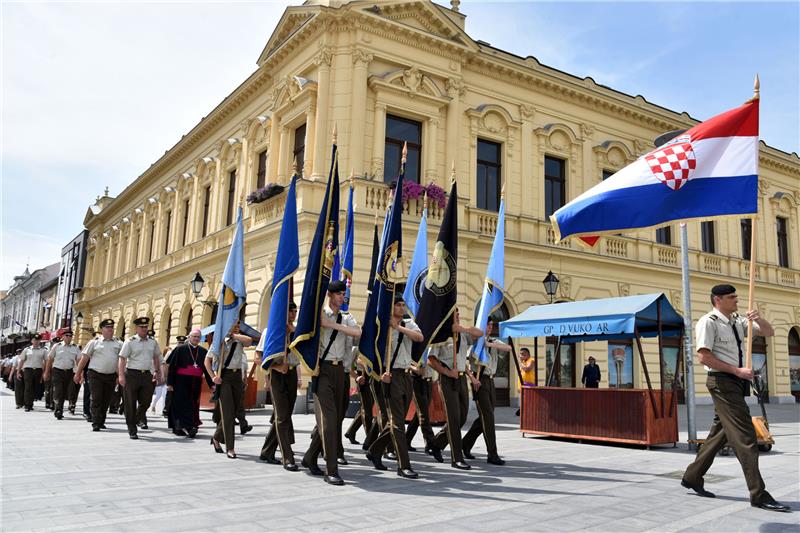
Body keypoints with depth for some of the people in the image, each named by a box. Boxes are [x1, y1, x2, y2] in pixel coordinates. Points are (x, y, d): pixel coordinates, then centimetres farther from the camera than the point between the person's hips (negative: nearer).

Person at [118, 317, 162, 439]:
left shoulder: (153, 342, 10)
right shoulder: (130, 342, -4)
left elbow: (156, 357, 23)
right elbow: (122, 359, -8)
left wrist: (156, 371, 17)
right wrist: (121, 375, -15)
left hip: (147, 375, 4)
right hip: (132, 374, -4)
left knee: (146, 401, 5)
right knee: (130, 404, 2)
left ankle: (140, 419, 38)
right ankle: (132, 430, 12)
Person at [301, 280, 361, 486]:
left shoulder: (346, 318, 11)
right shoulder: (318, 314, 1)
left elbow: (358, 333, -9)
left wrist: (331, 324, -15)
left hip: (339, 369, 5)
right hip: (322, 369, -5)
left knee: (335, 418, 9)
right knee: (328, 417, -12)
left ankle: (310, 459, 27)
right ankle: (331, 470, -10)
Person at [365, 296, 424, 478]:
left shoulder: (409, 324, 11)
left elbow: (419, 337, -8)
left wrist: (398, 327, -15)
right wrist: (382, 371, -21)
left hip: (406, 376, 6)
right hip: (392, 376, -6)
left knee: (396, 420, 14)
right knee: (397, 422, -6)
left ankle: (374, 451, 31)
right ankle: (404, 466, -3)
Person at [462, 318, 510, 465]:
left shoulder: (493, 342, 13)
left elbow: (508, 348, -5)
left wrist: (490, 344, -17)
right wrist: (472, 378, -19)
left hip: (490, 381, 7)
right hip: (479, 381, -7)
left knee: (485, 417, 13)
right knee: (488, 417, -8)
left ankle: (466, 444, 29)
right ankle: (492, 455, -3)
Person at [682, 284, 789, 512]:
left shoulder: (737, 321, 14)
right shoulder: (708, 322, -11)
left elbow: (769, 332, 18)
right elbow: (704, 357, -18)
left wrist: (758, 319, -4)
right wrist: (737, 370, -19)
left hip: (736, 382, 9)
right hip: (722, 382, -9)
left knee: (720, 432, 14)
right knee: (744, 436, -9)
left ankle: (692, 477, 25)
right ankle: (758, 495, -5)